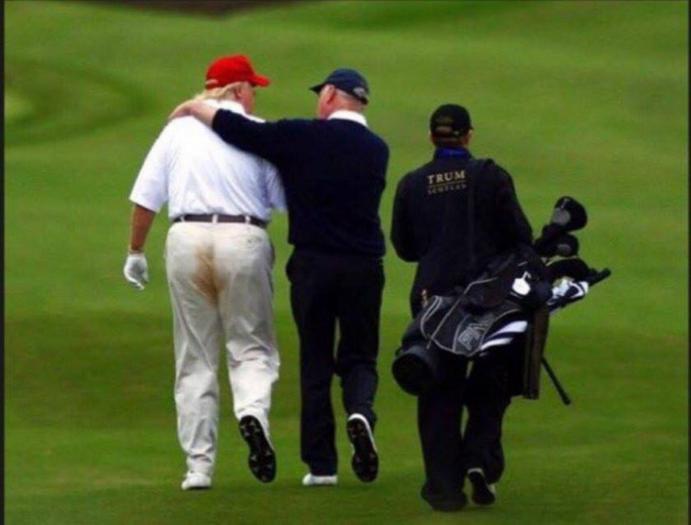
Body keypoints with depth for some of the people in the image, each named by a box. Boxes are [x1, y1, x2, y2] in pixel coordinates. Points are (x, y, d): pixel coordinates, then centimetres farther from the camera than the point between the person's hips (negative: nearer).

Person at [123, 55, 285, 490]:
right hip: (243, 238, -2)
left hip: (187, 239, 2)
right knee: (251, 345, 8)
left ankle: (199, 465, 5)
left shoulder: (178, 129, 10)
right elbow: (285, 199, 2)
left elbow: (146, 198, 7)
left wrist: (136, 251, 17)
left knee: (195, 357, 9)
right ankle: (253, 412, -24)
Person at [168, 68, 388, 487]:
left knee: (315, 361, 7)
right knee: (359, 357, 11)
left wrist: (195, 108, 11)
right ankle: (361, 410, -21)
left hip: (312, 263, -2)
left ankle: (321, 464, 6)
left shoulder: (301, 137, -6)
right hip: (364, 265, 2)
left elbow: (236, 129, -7)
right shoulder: (377, 149, 6)